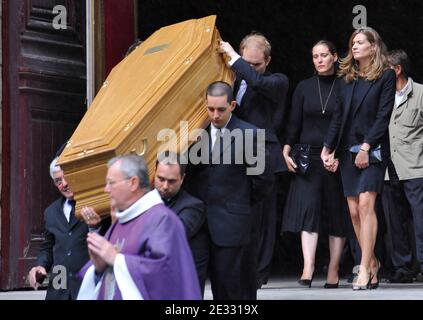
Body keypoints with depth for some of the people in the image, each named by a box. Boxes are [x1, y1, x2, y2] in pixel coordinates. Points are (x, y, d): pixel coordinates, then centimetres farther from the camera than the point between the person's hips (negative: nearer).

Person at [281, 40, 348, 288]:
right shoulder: (304, 88, 9)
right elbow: (294, 123, 9)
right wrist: (287, 150, -3)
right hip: (308, 157, 1)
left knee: (337, 214, 2)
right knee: (308, 209, -11)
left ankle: (334, 270, 7)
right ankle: (308, 268, -19)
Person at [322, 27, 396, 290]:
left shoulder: (386, 76, 0)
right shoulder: (348, 78, 14)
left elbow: (383, 115, -7)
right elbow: (338, 115, 11)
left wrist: (367, 146, -15)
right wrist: (328, 149, 4)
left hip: (373, 149, -5)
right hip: (348, 149, 5)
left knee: (365, 204, -16)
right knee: (354, 211, 2)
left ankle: (365, 268, -17)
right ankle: (372, 262, 14)